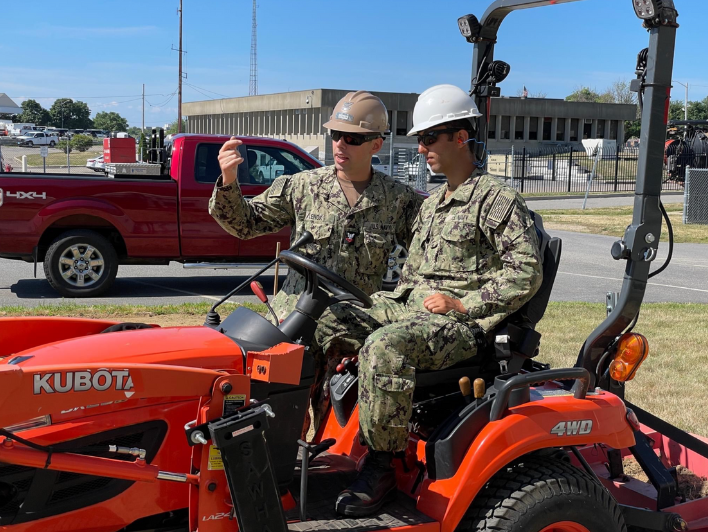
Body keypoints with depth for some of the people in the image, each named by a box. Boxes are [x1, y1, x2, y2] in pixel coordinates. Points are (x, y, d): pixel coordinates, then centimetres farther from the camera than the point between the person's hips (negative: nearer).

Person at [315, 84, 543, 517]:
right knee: (329, 327, -10)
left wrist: (461, 304, -17)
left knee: (384, 347, -35)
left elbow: (526, 273, -14)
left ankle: (382, 467, -21)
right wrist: (391, 300, 7)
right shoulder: (431, 205, 21)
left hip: (464, 323, -8)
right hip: (411, 308, 9)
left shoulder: (497, 199, -6)